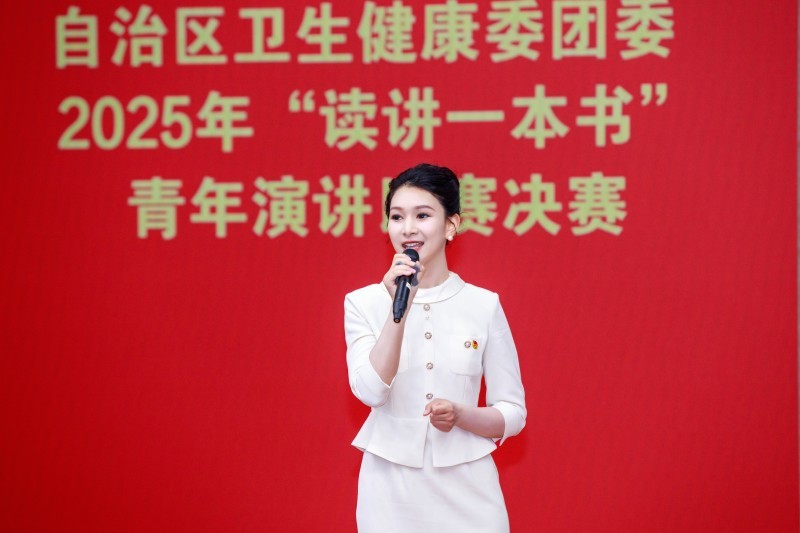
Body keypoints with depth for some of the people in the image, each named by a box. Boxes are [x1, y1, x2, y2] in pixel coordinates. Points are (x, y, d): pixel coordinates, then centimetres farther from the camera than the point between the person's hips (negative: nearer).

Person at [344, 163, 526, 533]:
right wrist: (399, 309, -21)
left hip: (467, 488, 0)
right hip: (391, 489, 0)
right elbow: (371, 390, -14)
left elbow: (513, 413, 2)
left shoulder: (484, 305, -1)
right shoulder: (363, 303, 0)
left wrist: (460, 415, -16)